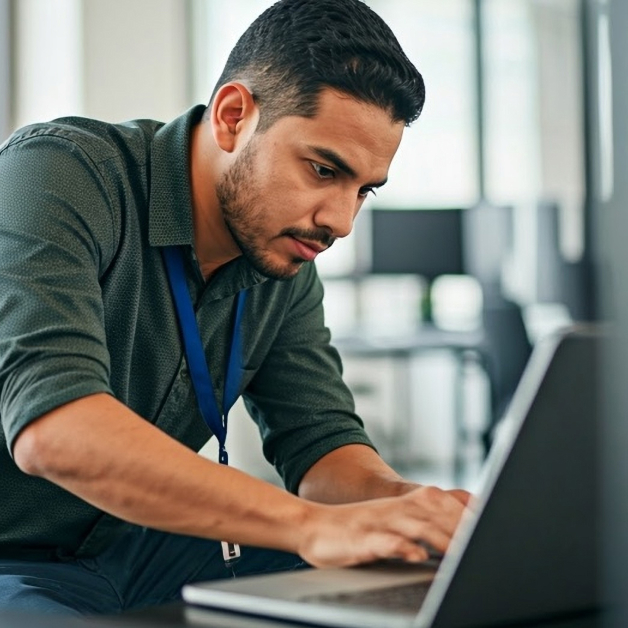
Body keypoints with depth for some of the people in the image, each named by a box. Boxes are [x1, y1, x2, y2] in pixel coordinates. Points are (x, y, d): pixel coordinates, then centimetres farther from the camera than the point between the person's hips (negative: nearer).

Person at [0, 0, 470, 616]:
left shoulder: (284, 266, 1)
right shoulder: (58, 174, -22)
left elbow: (321, 444, 3)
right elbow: (49, 428, -35)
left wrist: (408, 504, -22)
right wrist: (311, 524, -41)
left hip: (139, 545, 6)